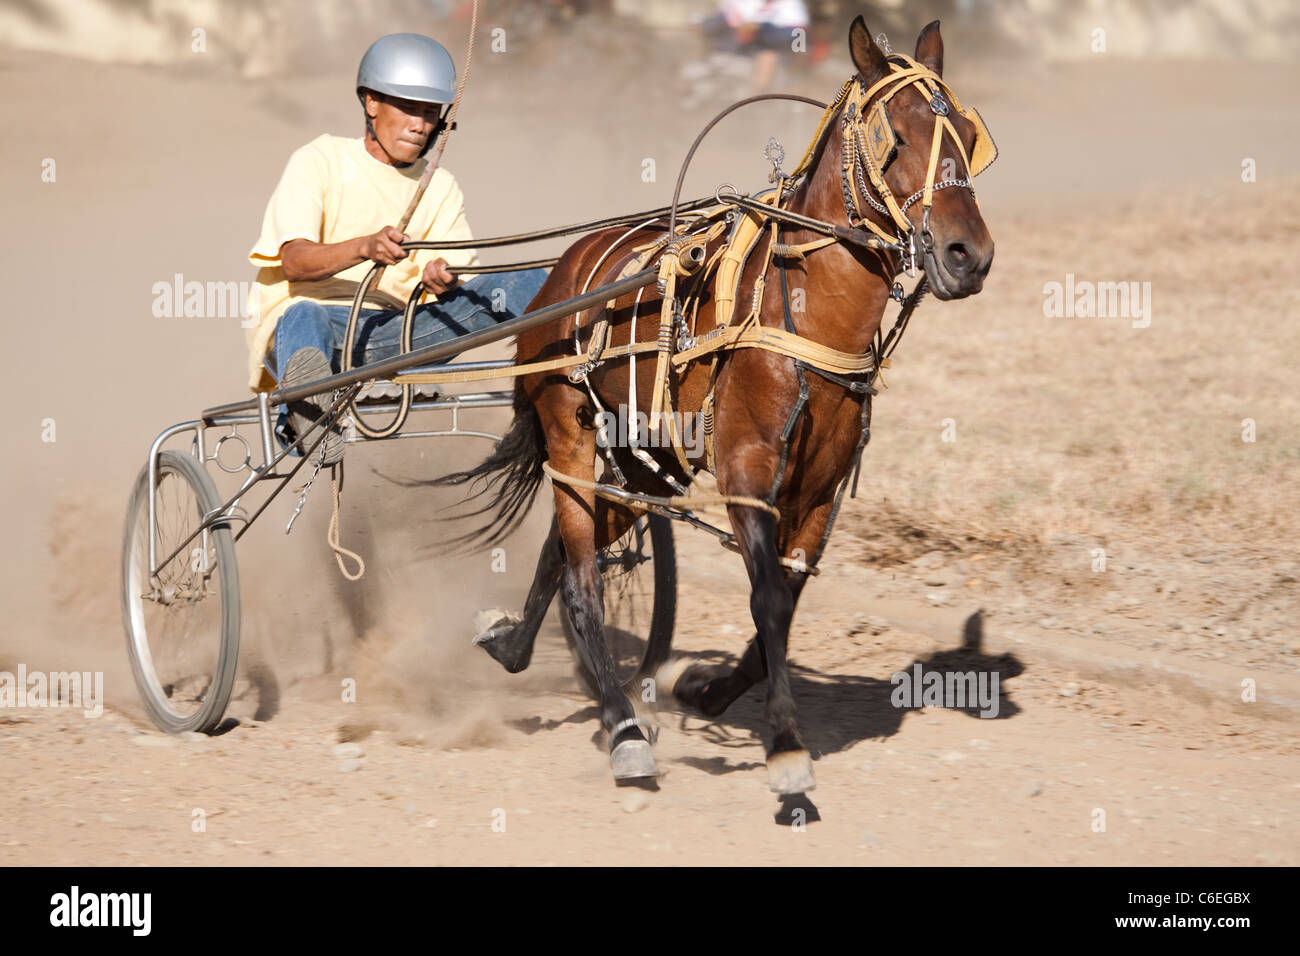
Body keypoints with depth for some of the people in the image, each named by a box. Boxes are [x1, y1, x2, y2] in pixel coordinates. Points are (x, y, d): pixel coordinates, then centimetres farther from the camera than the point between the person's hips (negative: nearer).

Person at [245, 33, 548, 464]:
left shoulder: (440, 188, 17)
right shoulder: (321, 160, 2)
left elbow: (460, 276, 5)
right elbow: (293, 261, -14)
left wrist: (443, 279, -22)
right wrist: (365, 247, -34)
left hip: (393, 336, 5)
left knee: (527, 282, -13)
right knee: (305, 317, -44)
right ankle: (305, 406, -75)